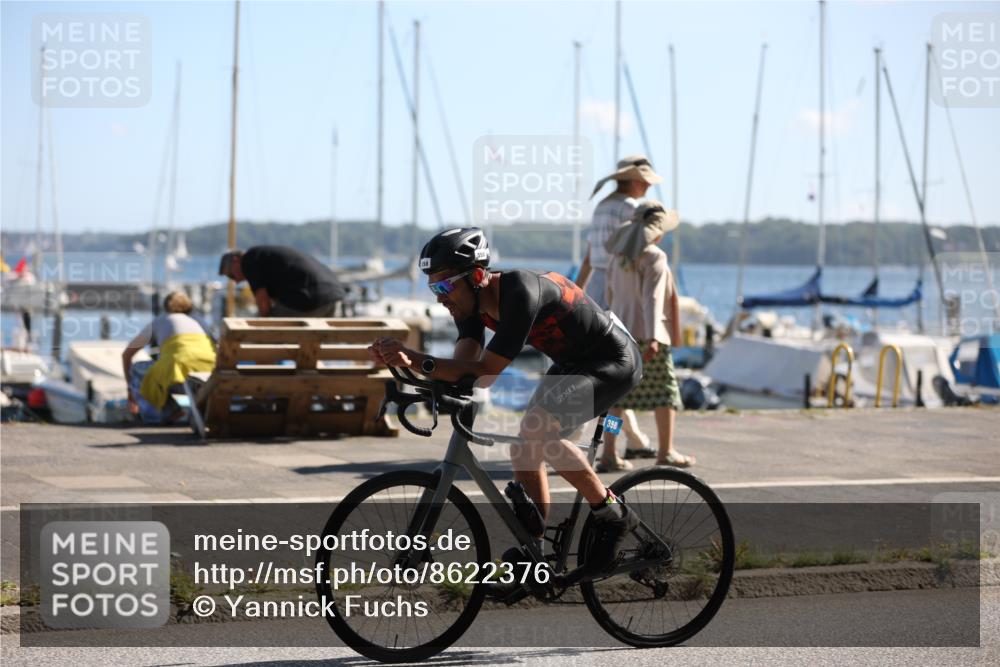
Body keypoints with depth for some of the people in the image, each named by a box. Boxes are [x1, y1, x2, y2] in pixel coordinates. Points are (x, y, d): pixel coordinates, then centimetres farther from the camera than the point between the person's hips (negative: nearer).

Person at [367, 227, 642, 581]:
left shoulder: (520, 292, -33)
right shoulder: (471, 302, -7)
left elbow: (484, 373, -35)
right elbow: (463, 368, -16)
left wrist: (416, 359, -41)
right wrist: (406, 361, -32)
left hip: (614, 362, -9)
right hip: (572, 363, 9)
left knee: (536, 430, -25)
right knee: (524, 448, 3)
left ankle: (612, 514, -10)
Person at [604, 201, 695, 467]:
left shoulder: (619, 256, 9)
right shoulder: (654, 257, -11)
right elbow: (652, 297, -20)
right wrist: (653, 337, -25)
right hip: (647, 335, -6)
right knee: (665, 391, 5)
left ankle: (608, 451, 0)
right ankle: (666, 451, 6)